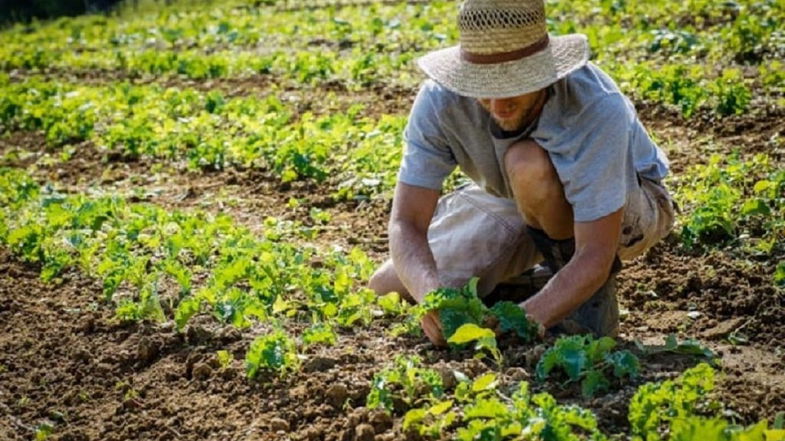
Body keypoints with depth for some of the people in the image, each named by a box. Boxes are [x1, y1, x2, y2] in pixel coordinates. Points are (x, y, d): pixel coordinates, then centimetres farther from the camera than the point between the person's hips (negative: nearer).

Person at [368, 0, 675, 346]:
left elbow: (595, 257, -39)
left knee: (529, 165, -38)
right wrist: (432, 295, -51)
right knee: (389, 289, -6)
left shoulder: (597, 108, -39)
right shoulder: (441, 100, -28)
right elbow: (406, 222, -31)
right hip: (513, 204, 5)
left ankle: (593, 302, -14)